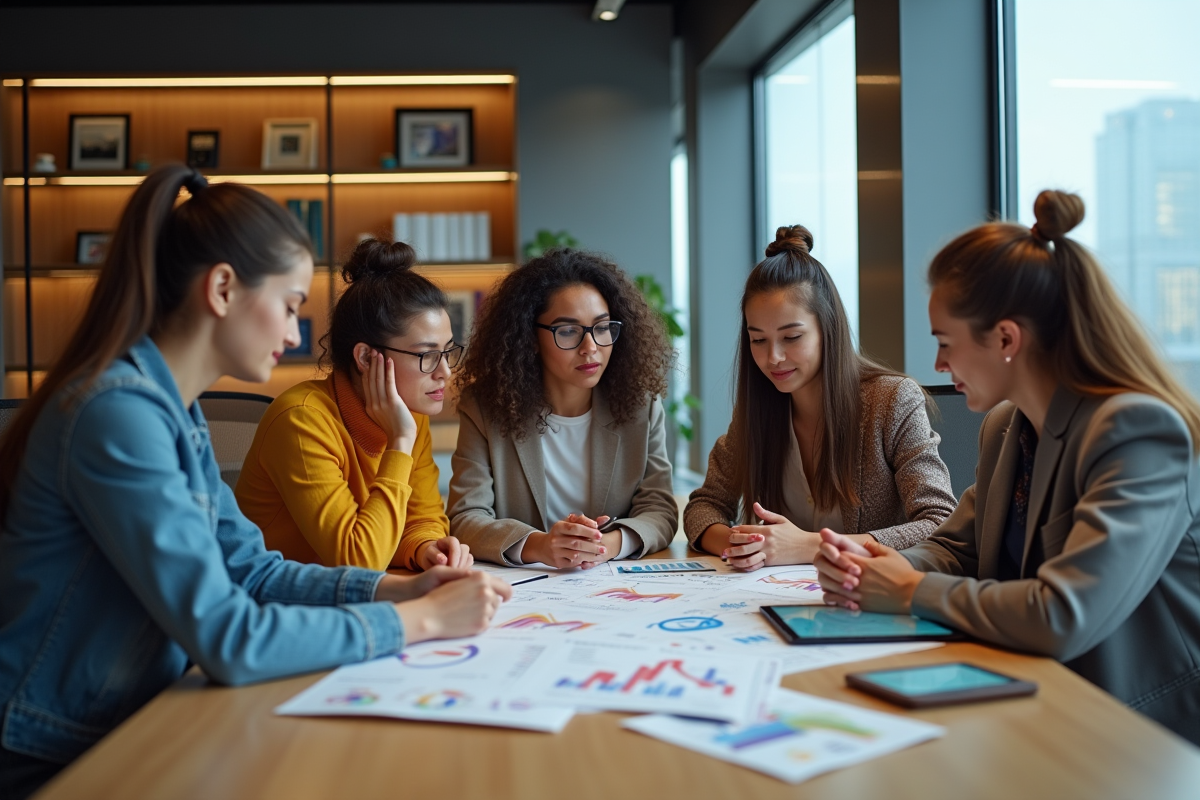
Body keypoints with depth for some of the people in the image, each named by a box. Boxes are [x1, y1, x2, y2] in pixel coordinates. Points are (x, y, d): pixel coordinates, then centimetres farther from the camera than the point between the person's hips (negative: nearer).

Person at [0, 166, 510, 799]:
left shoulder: (175, 411, 6)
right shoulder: (117, 412, -23)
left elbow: (249, 569, 10)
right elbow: (226, 637, -26)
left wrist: (402, 587, -2)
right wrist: (420, 620, -18)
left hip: (123, 732, 8)